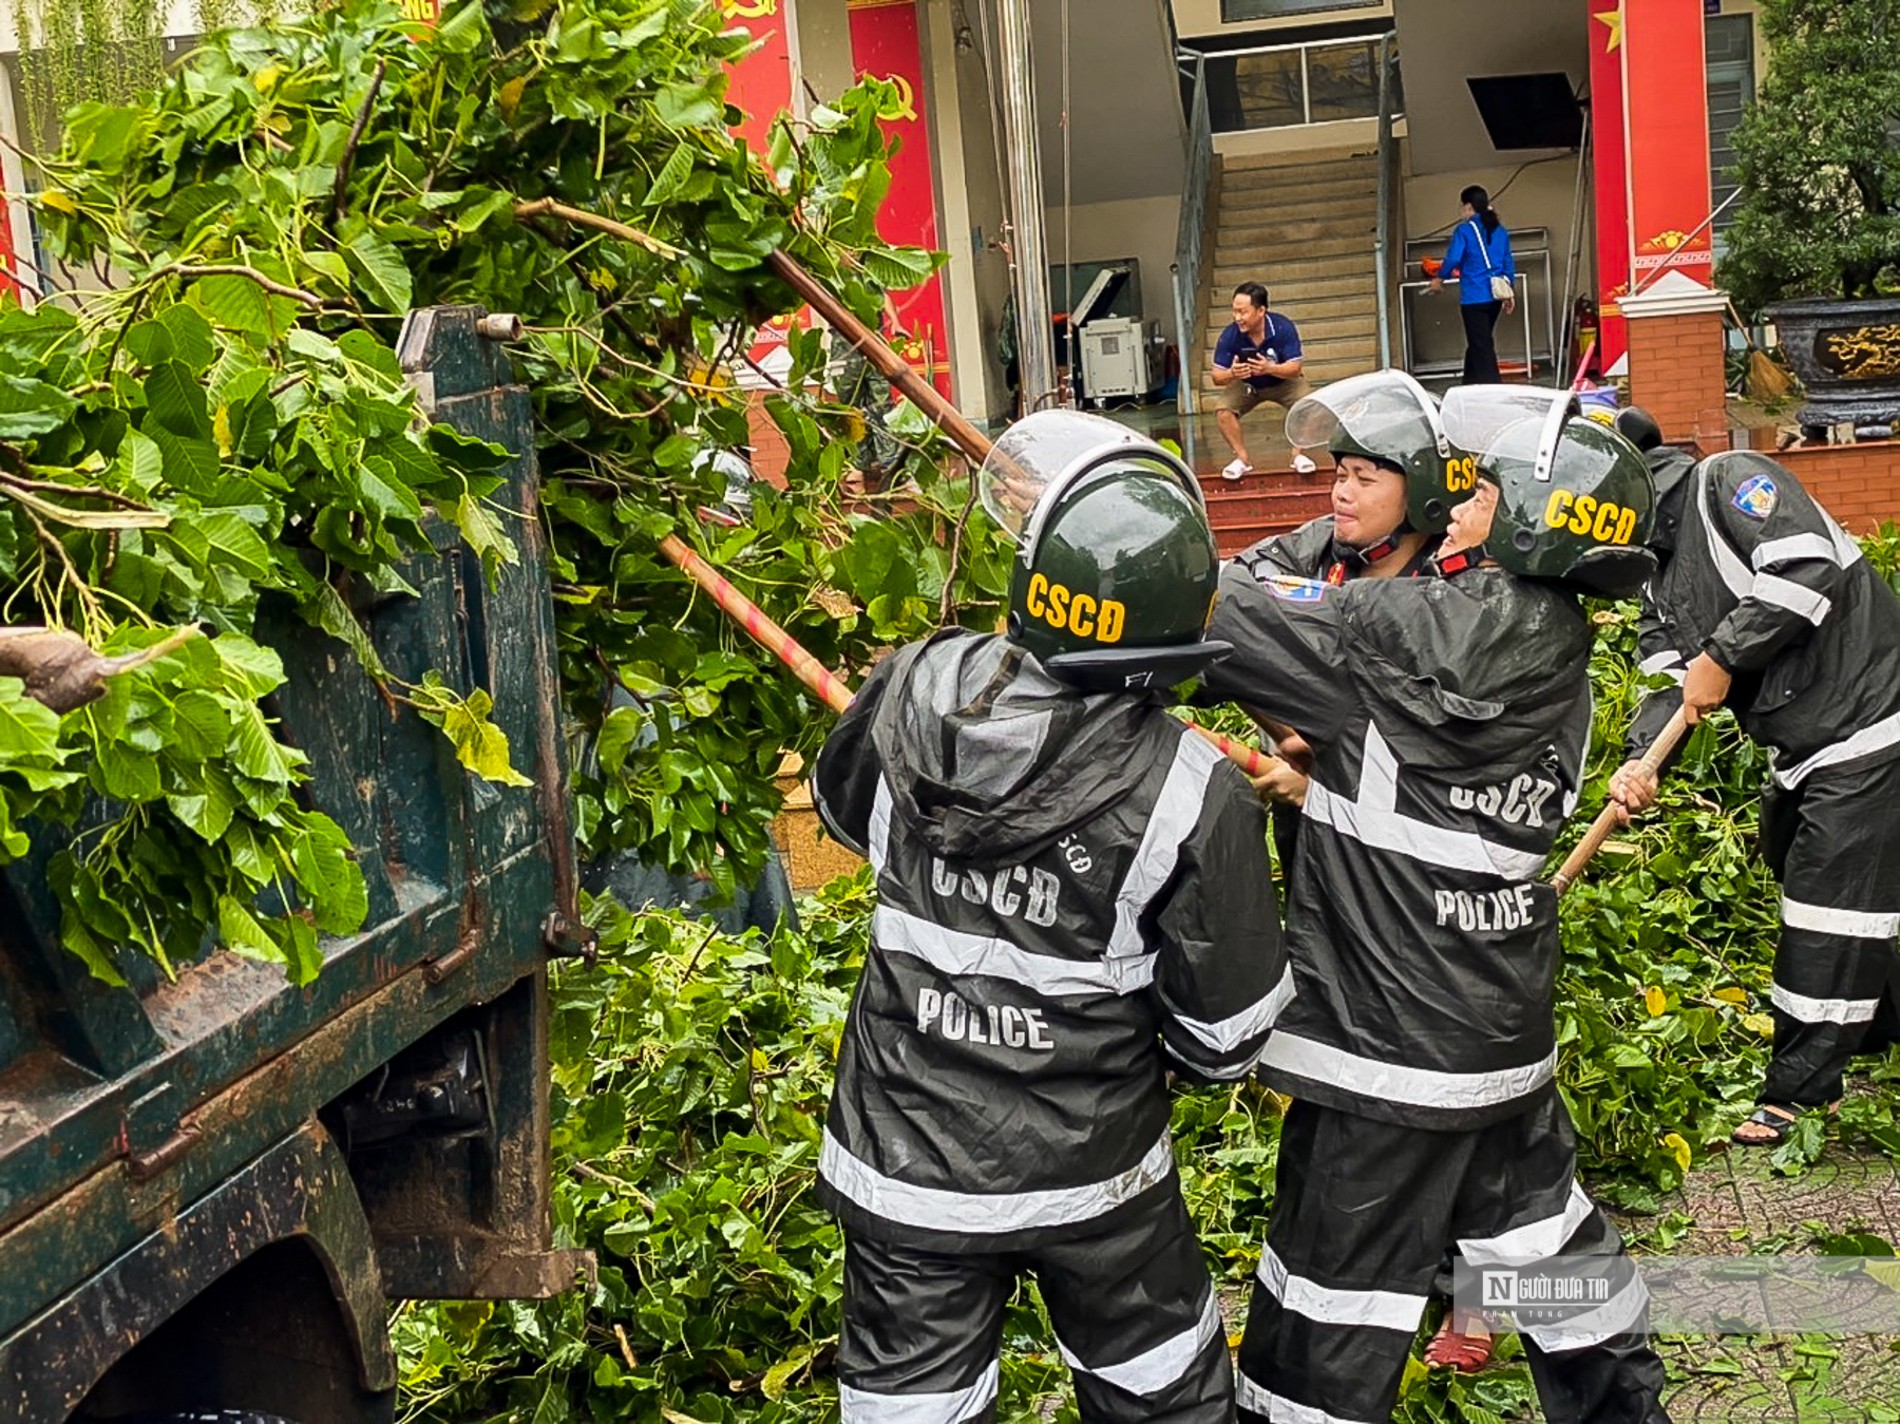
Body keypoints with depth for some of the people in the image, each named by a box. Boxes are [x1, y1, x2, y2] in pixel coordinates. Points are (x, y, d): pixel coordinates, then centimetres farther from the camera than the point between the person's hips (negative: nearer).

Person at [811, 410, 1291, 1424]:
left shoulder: (910, 696, -16)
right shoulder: (1196, 799, -23)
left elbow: (842, 805, 9)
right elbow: (1224, 1039, -11)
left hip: (900, 1174, 2)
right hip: (1090, 1182, -2)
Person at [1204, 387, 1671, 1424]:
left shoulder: (1423, 629, -21)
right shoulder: (1556, 661, 5)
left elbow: (1224, 621, -18)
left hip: (1392, 1044, -9)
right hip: (1502, 1031, 9)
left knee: (1333, 1300, 4)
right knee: (1534, 1218, 26)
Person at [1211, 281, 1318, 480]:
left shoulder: (1284, 328, -28)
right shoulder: (1230, 335, -25)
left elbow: (1295, 369, -27)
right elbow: (1217, 377, -20)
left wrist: (1270, 369, -47)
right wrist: (1231, 374, -45)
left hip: (1283, 382, -1)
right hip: (1246, 385, 1)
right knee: (1223, 410, -24)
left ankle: (1299, 454, -6)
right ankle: (1242, 458, -5)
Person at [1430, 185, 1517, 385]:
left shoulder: (1464, 230, -8)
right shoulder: (1500, 231, 11)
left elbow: (1453, 259, -14)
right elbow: (1509, 263, 13)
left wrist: (1440, 278, 3)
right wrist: (1510, 293, 19)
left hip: (1474, 297, -7)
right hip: (1495, 295, 7)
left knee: (1481, 347, -4)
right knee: (1477, 344, 18)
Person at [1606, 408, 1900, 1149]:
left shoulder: (1728, 481, -12)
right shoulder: (1659, 574, 13)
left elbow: (1807, 570, -26)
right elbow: (1669, 678, 4)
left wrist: (1722, 654, -18)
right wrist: (1639, 758, -16)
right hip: (1802, 747, 10)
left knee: (1828, 902, -7)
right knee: (1798, 877, 18)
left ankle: (1801, 1090, 0)